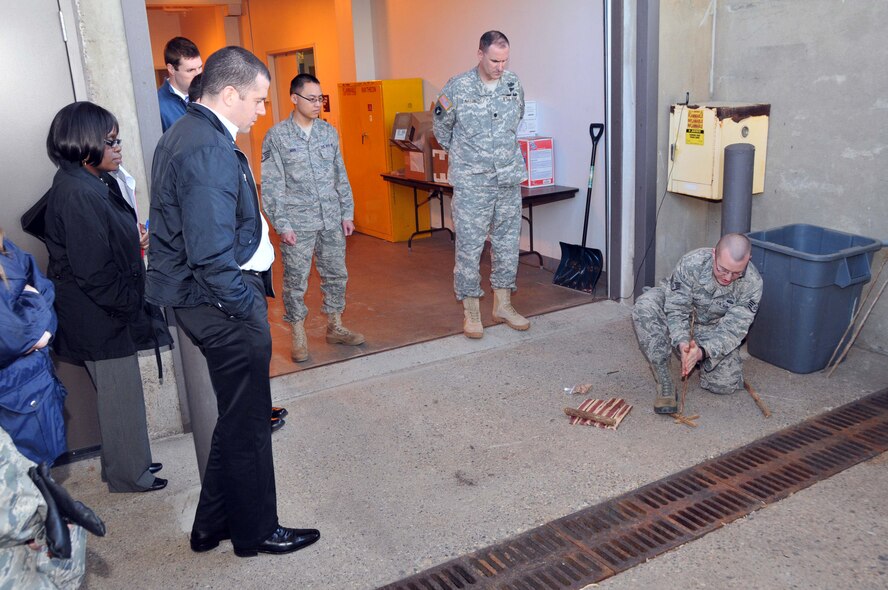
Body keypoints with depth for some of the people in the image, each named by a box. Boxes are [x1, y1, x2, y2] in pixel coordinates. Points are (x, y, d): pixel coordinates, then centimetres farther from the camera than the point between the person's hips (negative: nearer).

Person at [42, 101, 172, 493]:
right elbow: (93, 272, -25)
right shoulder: (77, 194, -24)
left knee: (120, 394, 21)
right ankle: (129, 475, 22)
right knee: (120, 396, 5)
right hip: (99, 318, -10)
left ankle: (130, 461, 36)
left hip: (108, 313, 10)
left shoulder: (94, 182, 8)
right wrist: (132, 307, -15)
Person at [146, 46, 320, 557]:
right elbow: (213, 255, -27)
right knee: (247, 423, 7)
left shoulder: (186, 134, 12)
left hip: (204, 298, 10)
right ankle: (255, 532, 27)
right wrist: (250, 308, -16)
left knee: (238, 414, 21)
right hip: (222, 304, -10)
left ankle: (214, 524, 36)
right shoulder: (210, 150, -22)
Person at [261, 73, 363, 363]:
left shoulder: (329, 131, 7)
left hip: (331, 220, 4)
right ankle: (299, 336, 17)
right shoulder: (276, 136, -6)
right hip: (297, 224, -4)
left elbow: (341, 175, 11)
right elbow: (271, 185, -7)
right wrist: (282, 225, -12)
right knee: (296, 281, 3)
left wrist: (347, 212, 7)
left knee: (336, 275, 11)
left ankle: (335, 327, 27)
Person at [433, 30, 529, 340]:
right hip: (471, 183, -4)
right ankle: (471, 311, 9)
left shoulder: (513, 83, 4)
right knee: (469, 246, -2)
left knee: (508, 243, 10)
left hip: (509, 179, 4)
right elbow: (442, 128, 7)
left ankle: (503, 305, 23)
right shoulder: (457, 87, -7)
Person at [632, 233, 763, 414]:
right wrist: (682, 343, -43)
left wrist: (703, 351, -42)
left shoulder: (753, 284, -26)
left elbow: (733, 329, -25)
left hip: (714, 328, 2)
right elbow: (676, 310, -26)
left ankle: (702, 358, 22)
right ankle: (664, 384, -27)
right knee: (644, 307, -35)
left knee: (725, 384, -15)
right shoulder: (691, 263, -31)